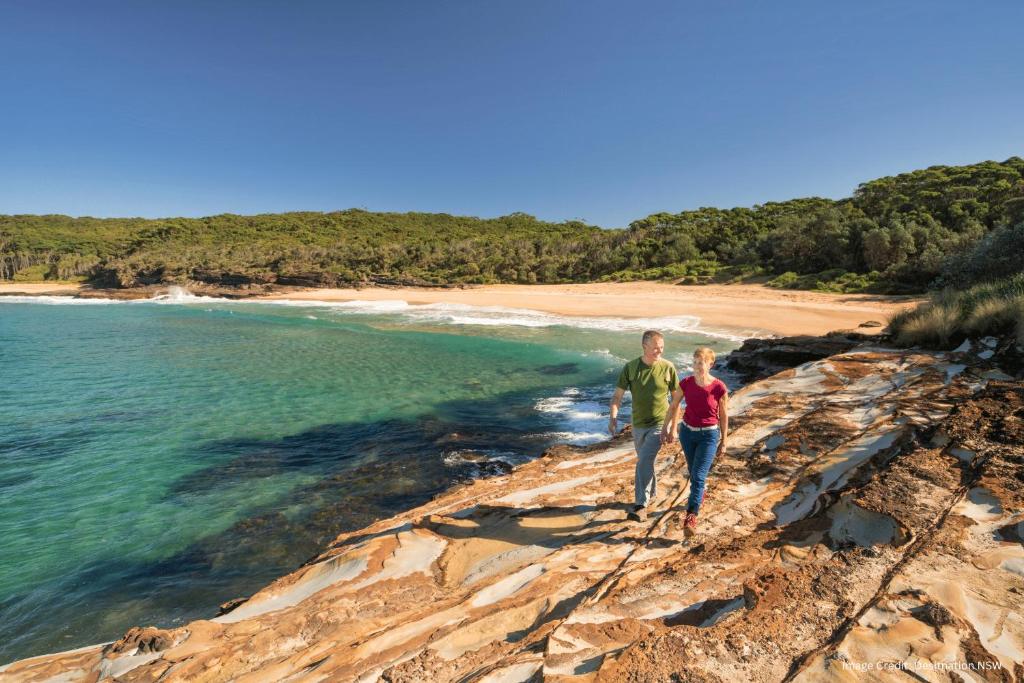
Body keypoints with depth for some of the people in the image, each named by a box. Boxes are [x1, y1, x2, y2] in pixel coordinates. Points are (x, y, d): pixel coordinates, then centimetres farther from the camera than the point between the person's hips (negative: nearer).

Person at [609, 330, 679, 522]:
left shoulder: (668, 368, -11)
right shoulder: (630, 367, -8)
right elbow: (617, 395, -6)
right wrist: (612, 417, -20)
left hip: (659, 424, -3)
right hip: (638, 425, 3)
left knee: (644, 462, -17)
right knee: (645, 462, 20)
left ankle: (641, 505, -8)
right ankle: (651, 493, 43)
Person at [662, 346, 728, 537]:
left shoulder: (719, 387, -17)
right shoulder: (685, 383, -9)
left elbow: (723, 415, -4)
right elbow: (673, 406, 5)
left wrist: (724, 441, 2)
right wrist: (666, 428, 8)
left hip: (709, 435, -3)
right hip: (687, 432, 4)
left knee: (698, 476, -11)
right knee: (692, 472, 20)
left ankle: (691, 518, -6)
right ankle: (699, 496, 50)